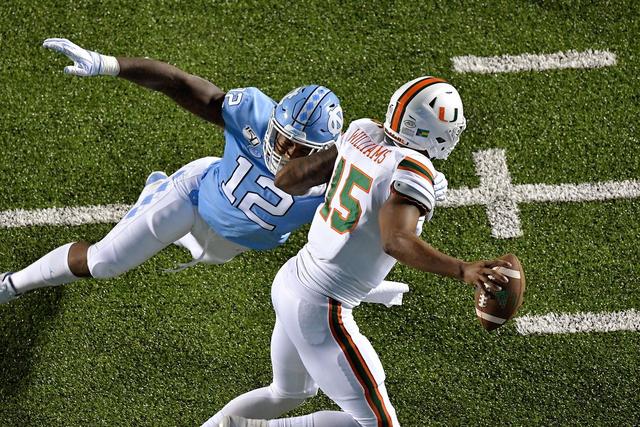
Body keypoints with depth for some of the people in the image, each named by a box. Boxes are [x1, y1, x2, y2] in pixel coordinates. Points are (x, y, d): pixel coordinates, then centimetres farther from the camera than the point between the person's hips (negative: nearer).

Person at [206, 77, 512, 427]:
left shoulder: (362, 132, 0)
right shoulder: (411, 169, -21)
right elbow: (396, 242, -35)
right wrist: (462, 270, -37)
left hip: (291, 281, 9)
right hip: (321, 310, -9)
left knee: (288, 394, 32)